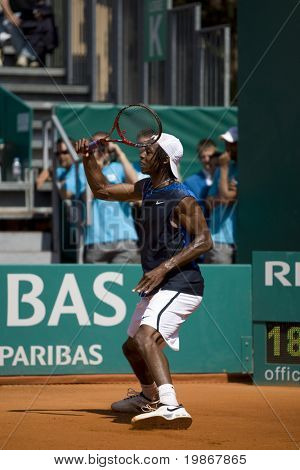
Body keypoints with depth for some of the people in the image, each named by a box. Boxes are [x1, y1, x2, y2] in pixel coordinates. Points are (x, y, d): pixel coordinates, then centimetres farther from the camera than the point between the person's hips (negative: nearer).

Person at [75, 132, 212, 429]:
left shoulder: (183, 199, -13)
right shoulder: (146, 189, 12)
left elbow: (203, 241, -20)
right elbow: (102, 190, 22)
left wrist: (164, 267, -28)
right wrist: (87, 158, 8)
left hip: (180, 285, -10)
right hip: (155, 287, 10)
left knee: (145, 336, -33)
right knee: (132, 347, 24)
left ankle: (171, 407, -46)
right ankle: (150, 397, 52)